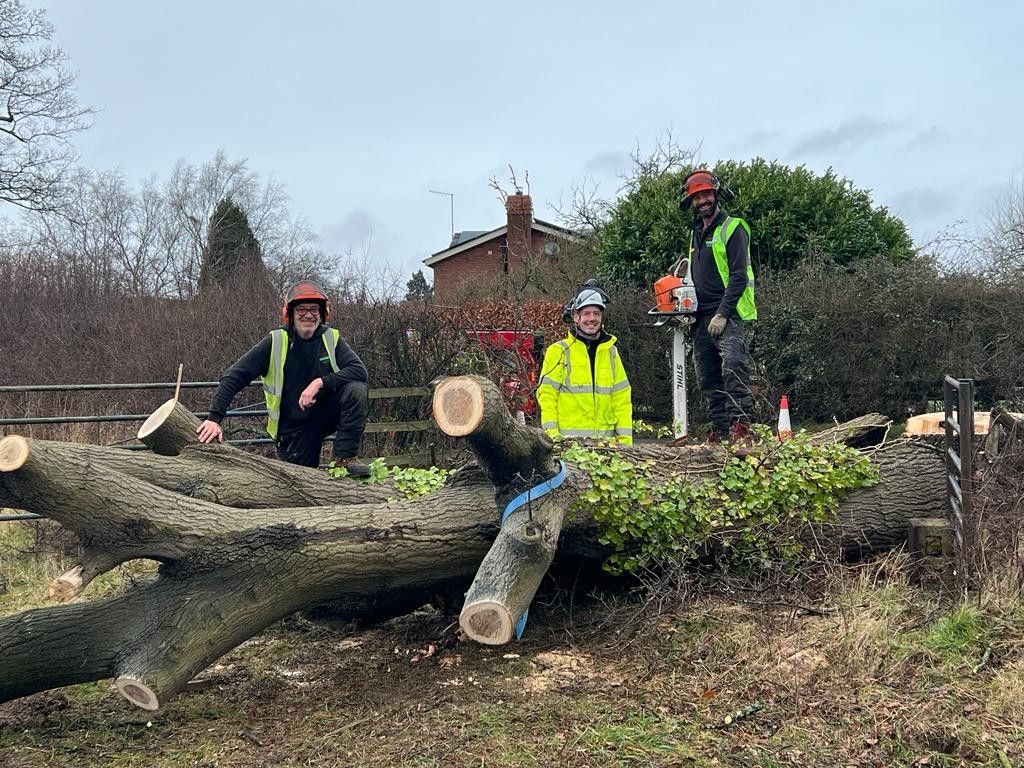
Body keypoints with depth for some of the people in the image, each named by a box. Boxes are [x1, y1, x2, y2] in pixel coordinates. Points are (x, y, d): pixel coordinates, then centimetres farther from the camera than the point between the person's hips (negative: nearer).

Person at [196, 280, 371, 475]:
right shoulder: (275, 342, -11)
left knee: (357, 390, -25)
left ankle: (345, 457, -14)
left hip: (327, 413, 1)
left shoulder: (331, 338, -6)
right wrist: (214, 418, -21)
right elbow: (234, 376, -13)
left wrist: (320, 382, -28)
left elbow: (359, 370, -18)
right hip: (294, 429, -1)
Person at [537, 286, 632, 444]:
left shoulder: (611, 352, 16)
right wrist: (551, 433, -11)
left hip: (605, 439, 4)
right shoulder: (559, 351, 4)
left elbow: (622, 398, 14)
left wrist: (625, 438, 6)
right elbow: (546, 394, -1)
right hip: (568, 438, -3)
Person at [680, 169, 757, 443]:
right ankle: (720, 431, 10)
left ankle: (741, 426, -24)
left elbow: (739, 276, -12)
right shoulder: (696, 234, 21)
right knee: (708, 379, 6)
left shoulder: (733, 228, -3)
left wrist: (722, 314, -19)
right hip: (702, 318, 8)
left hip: (728, 315, -8)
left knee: (733, 367, -23)